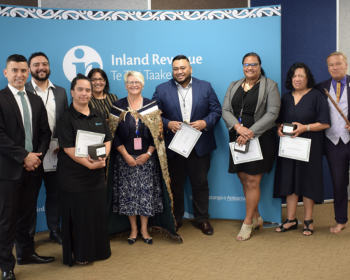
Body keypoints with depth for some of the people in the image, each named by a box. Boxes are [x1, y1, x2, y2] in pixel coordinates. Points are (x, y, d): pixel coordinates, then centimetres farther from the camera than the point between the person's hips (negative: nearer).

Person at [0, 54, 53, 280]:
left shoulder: (36, 100, 13)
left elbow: (45, 132, 12)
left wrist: (38, 156, -4)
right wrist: (24, 156, -15)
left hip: (33, 167, 5)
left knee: (26, 215, 15)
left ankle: (26, 253, 31)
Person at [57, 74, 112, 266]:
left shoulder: (98, 116, 10)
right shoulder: (66, 118, -7)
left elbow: (107, 140, 9)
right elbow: (68, 148, -13)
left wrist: (102, 158, -10)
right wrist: (89, 164, -21)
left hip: (97, 175, 5)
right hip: (74, 176, -5)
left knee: (98, 213, 9)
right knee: (78, 215, 3)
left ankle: (98, 250, 25)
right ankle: (80, 254, 17)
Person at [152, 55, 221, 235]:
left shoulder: (205, 87, 4)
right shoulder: (162, 90, 2)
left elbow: (217, 110, 2)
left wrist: (205, 122, -15)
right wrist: (168, 124, -17)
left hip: (200, 146, 0)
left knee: (200, 183, 8)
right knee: (175, 185, 12)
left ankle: (202, 219, 23)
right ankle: (175, 219, 27)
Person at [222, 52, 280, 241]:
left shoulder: (270, 86, 0)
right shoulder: (234, 86, 14)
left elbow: (272, 114, -9)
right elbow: (225, 110, 4)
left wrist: (250, 133, -17)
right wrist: (238, 127, -15)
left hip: (260, 139, -5)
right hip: (238, 140, 5)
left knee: (252, 181, -4)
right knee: (244, 179, 8)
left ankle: (248, 223, 7)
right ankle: (256, 217, 25)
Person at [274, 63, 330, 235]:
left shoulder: (316, 96, -3)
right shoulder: (286, 98, 11)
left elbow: (325, 123, -8)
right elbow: (278, 120, 17)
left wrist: (305, 128, -20)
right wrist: (279, 127, -5)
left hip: (309, 147, -4)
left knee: (307, 181, 0)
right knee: (289, 181, 4)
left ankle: (308, 221, 12)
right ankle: (291, 220, 13)